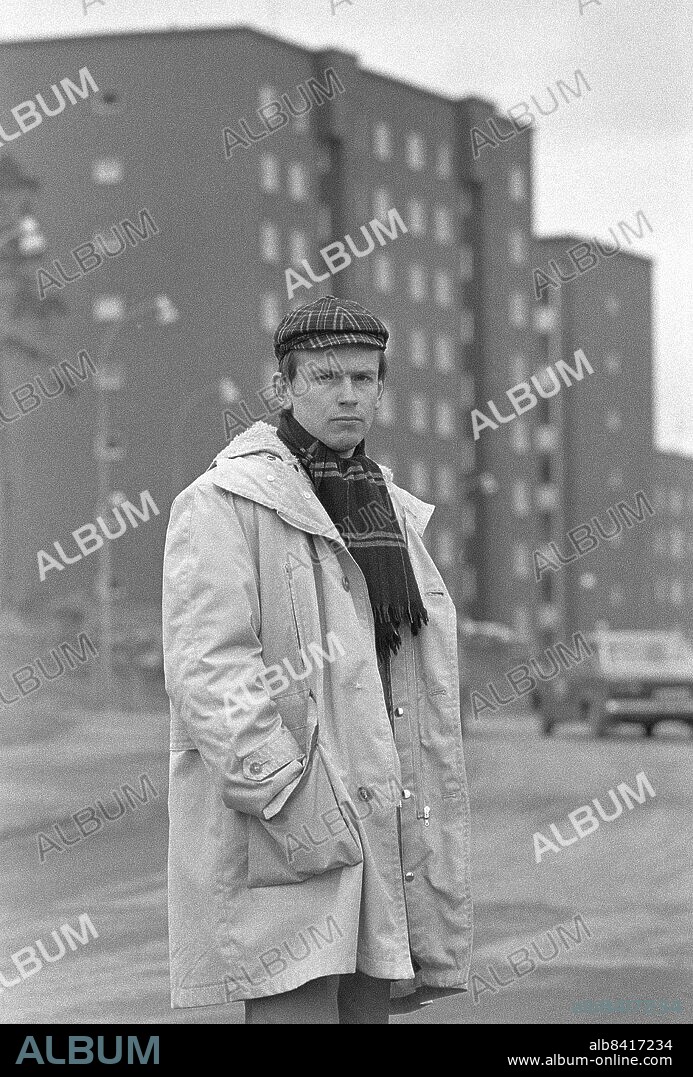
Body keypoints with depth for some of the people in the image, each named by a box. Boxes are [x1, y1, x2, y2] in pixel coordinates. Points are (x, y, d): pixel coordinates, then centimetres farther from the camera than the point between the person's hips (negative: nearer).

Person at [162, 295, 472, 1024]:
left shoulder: (390, 514, 19)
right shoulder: (224, 503, -5)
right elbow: (205, 666, -15)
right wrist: (289, 800, -22)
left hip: (376, 822, 8)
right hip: (277, 836, -7)